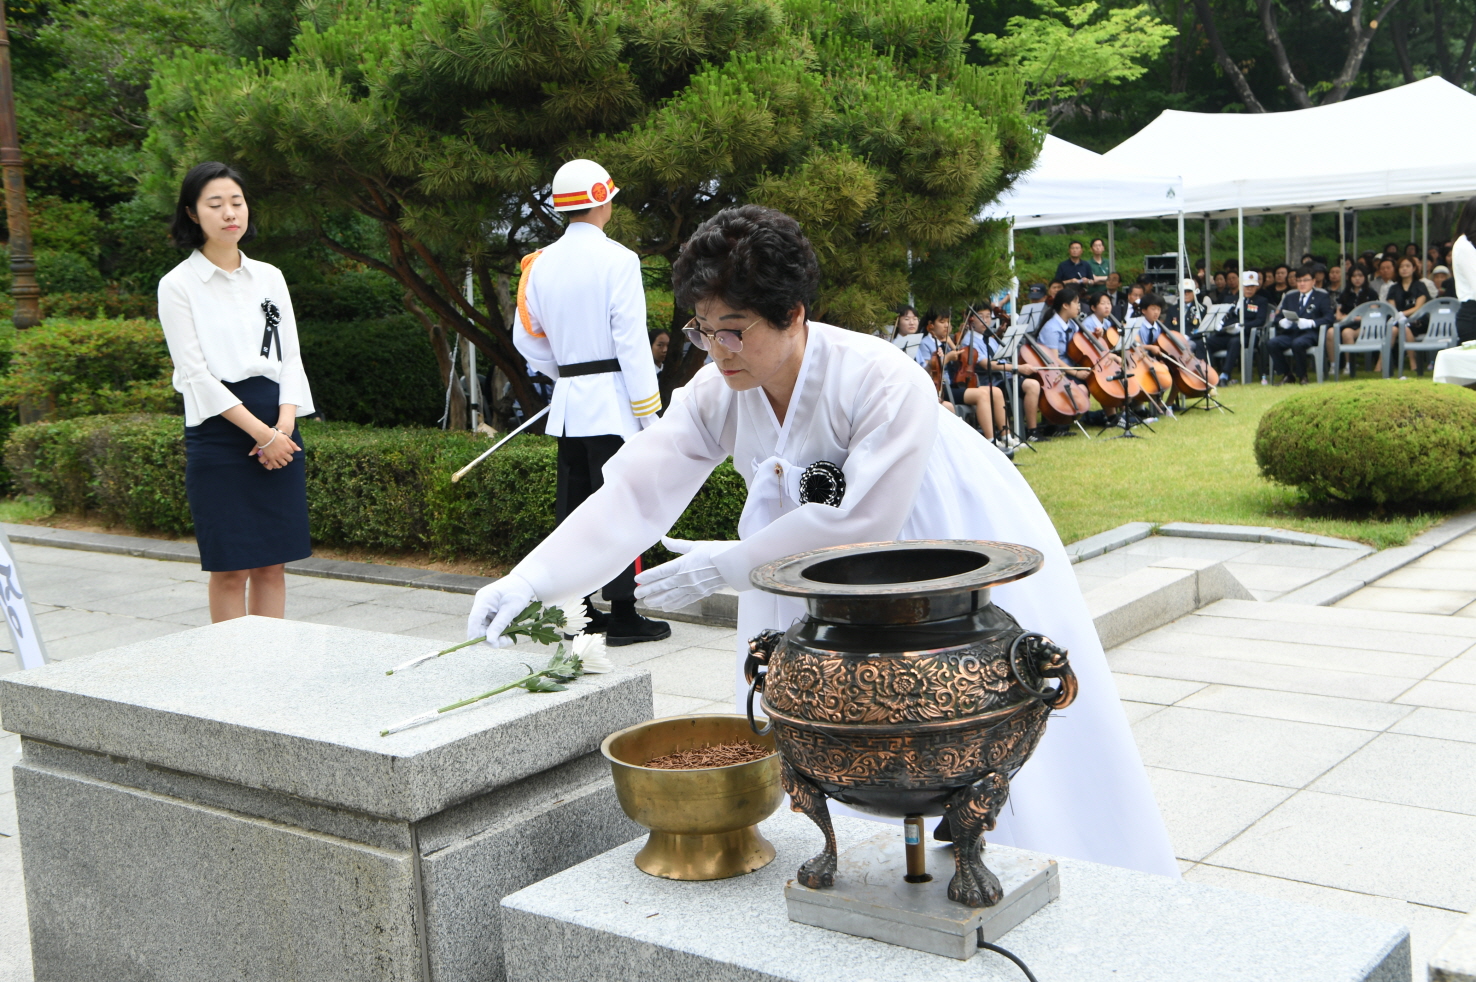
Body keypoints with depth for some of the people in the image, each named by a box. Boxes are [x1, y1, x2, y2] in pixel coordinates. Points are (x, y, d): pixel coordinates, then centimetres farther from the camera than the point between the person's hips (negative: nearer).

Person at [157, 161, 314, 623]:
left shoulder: (269, 277, 12)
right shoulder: (178, 285, -2)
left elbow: (290, 358, 9)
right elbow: (196, 374, -8)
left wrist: (285, 426, -8)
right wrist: (261, 432, -14)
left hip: (280, 432, 4)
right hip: (219, 431, -4)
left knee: (272, 563, 7)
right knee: (230, 568, -1)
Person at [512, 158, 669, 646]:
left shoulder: (541, 263, 9)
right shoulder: (617, 259, -10)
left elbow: (526, 337, 14)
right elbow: (631, 340, -13)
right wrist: (648, 409, -10)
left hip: (567, 403, 7)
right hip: (612, 402, -6)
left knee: (573, 508, 11)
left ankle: (578, 611, 17)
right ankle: (622, 616, -1)